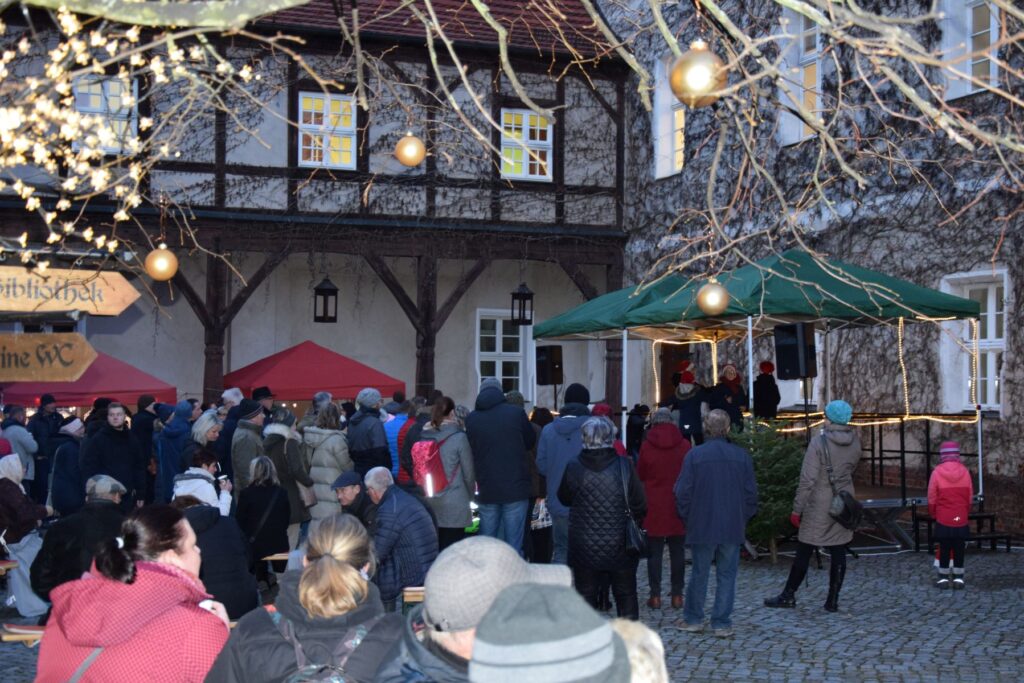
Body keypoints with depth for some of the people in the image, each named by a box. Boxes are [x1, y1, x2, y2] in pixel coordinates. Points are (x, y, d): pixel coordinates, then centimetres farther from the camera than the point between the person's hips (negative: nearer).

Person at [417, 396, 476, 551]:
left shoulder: (424, 436, 4)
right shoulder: (459, 437, -8)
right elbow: (469, 472, -3)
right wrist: (469, 496, 14)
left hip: (428, 503, 4)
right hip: (454, 506, -4)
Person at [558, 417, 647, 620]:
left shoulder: (573, 470, -11)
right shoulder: (625, 467, -11)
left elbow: (564, 498, 6)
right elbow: (640, 505, -6)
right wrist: (633, 524, 13)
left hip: (584, 549, 0)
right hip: (620, 548, 0)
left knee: (586, 597, 11)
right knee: (626, 596, 15)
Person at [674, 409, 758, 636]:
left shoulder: (694, 455, -9)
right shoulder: (742, 456, -2)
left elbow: (682, 493, -7)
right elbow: (751, 493, 2)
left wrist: (687, 519, 7)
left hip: (702, 526, -1)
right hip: (733, 528, 1)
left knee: (699, 574, 12)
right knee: (727, 575, 8)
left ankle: (693, 619, 21)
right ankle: (722, 623, 10)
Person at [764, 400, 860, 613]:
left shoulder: (819, 443, -15)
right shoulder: (855, 442, 1)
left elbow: (807, 480, -16)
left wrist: (797, 509, -11)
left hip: (818, 507, -5)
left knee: (804, 552, 4)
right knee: (838, 552, 7)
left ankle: (788, 595, 13)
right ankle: (833, 600, 11)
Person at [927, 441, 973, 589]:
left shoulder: (937, 472, -10)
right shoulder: (964, 472, -4)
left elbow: (932, 499, -5)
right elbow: (970, 498, 2)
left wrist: (933, 514, 11)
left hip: (943, 519, -2)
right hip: (961, 519, 2)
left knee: (944, 548, 6)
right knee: (959, 548, 9)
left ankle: (943, 578, 11)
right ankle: (958, 578, 13)